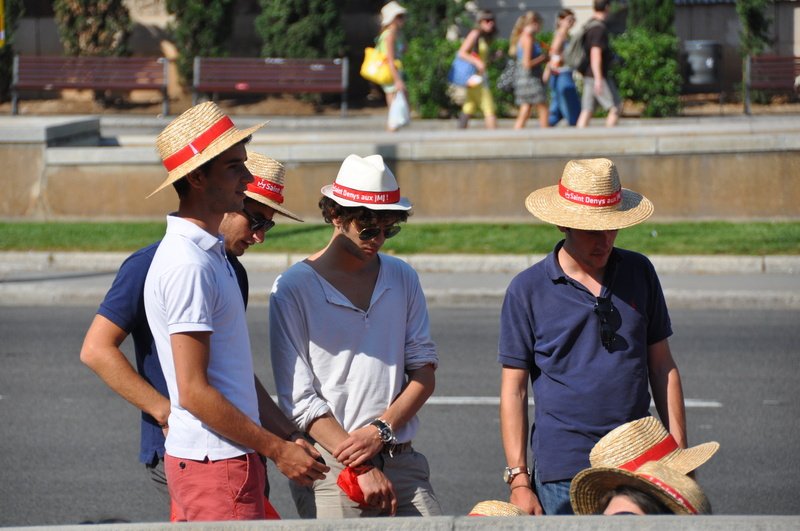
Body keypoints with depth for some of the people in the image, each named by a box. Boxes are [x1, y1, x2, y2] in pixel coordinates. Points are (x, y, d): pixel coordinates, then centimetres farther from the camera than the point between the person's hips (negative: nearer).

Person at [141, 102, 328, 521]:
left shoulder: (209, 253, 15)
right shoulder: (188, 264, -17)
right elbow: (194, 391, -20)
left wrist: (283, 435, 19)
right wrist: (277, 449, -15)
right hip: (215, 462, -10)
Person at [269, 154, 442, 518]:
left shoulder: (402, 279, 12)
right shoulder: (294, 289, -3)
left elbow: (424, 371, 10)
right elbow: (299, 399, -7)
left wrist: (381, 430, -7)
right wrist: (361, 466, -13)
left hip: (401, 461, 4)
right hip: (330, 468, -4)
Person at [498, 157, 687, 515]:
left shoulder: (639, 272, 9)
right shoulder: (527, 290, 0)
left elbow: (662, 366, 13)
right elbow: (513, 389, 1)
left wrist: (679, 454, 8)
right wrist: (518, 479, -5)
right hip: (565, 471, -3)